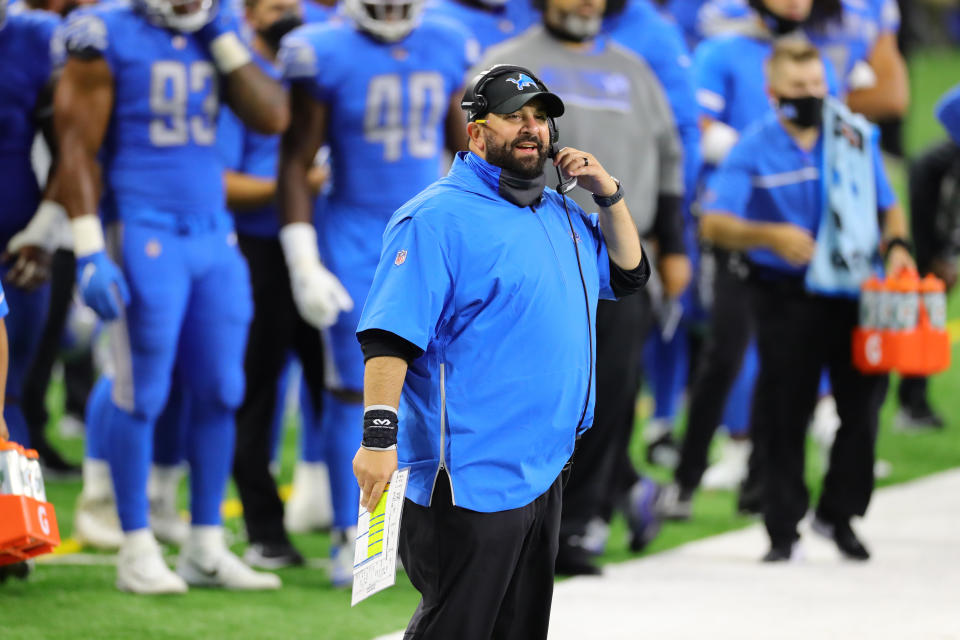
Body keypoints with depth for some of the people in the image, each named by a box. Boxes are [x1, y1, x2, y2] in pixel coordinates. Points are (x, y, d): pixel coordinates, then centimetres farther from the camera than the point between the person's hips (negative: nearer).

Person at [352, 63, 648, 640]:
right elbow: (390, 337, -18)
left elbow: (628, 274, 27)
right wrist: (379, 435, -28)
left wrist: (609, 194, 11)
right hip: (470, 480, -8)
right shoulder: (438, 217, -11)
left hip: (545, 475, 9)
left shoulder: (561, 215, 15)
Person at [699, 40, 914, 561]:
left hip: (853, 289, 3)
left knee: (863, 401, 0)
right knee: (784, 413, -1)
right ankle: (783, 531, 9)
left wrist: (895, 244, -4)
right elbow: (714, 224, -13)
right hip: (788, 296, -3)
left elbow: (887, 205, 17)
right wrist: (769, 236, -30)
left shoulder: (856, 137, 6)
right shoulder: (754, 151, -4)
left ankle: (838, 513, 19)